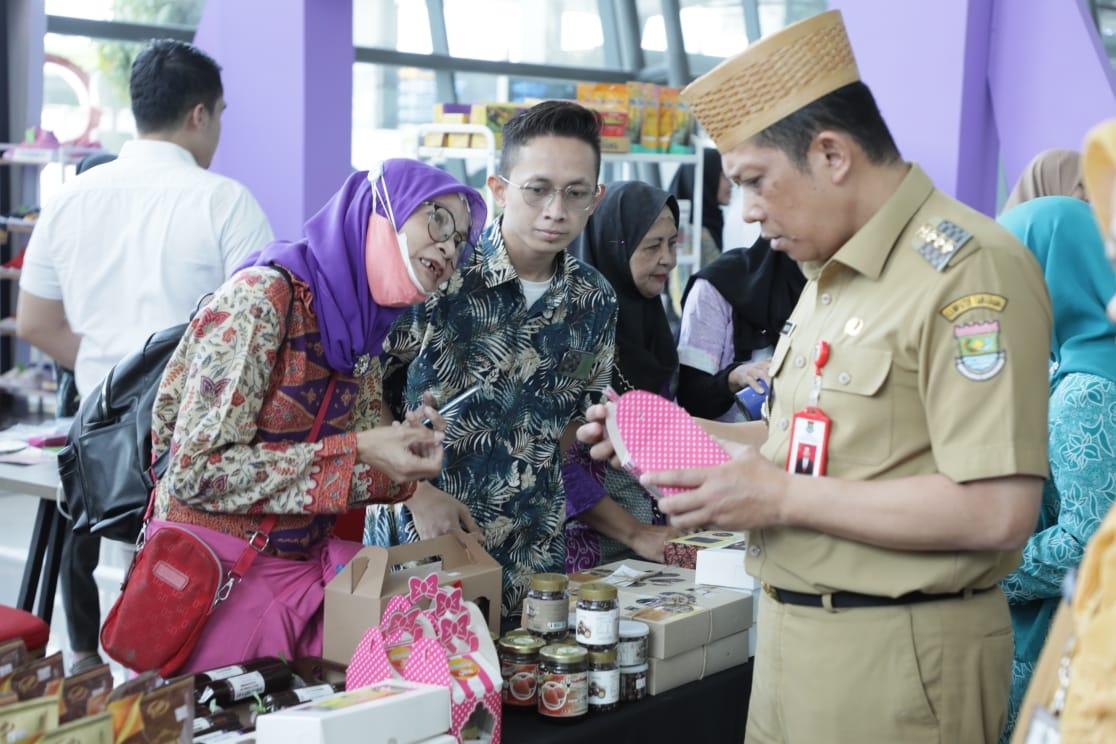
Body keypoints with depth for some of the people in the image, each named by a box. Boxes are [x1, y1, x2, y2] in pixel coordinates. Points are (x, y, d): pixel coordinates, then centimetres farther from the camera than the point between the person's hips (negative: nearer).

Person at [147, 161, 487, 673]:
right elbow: (197, 470, -21)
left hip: (307, 566, 7)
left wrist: (405, 451, -10)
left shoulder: (362, 328, 7)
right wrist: (357, 451, -22)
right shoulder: (262, 298, -17)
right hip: (218, 571, -7)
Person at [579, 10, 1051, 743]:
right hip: (796, 631, 8)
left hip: (896, 654, -8)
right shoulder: (832, 277, 12)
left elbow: (999, 510, -24)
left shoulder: (967, 269, -18)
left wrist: (782, 497, -21)